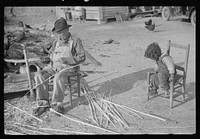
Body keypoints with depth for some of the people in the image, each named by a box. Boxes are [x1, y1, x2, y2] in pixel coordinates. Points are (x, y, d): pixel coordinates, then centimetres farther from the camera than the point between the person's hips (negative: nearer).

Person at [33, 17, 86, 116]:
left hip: (66, 67, -5)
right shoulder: (55, 40, 18)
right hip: (53, 65, 5)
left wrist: (68, 60, -14)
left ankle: (57, 104, -24)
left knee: (58, 78, -37)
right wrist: (47, 59, 11)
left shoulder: (75, 41, 3)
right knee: (39, 75, -23)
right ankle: (43, 103, -20)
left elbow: (82, 57, -2)